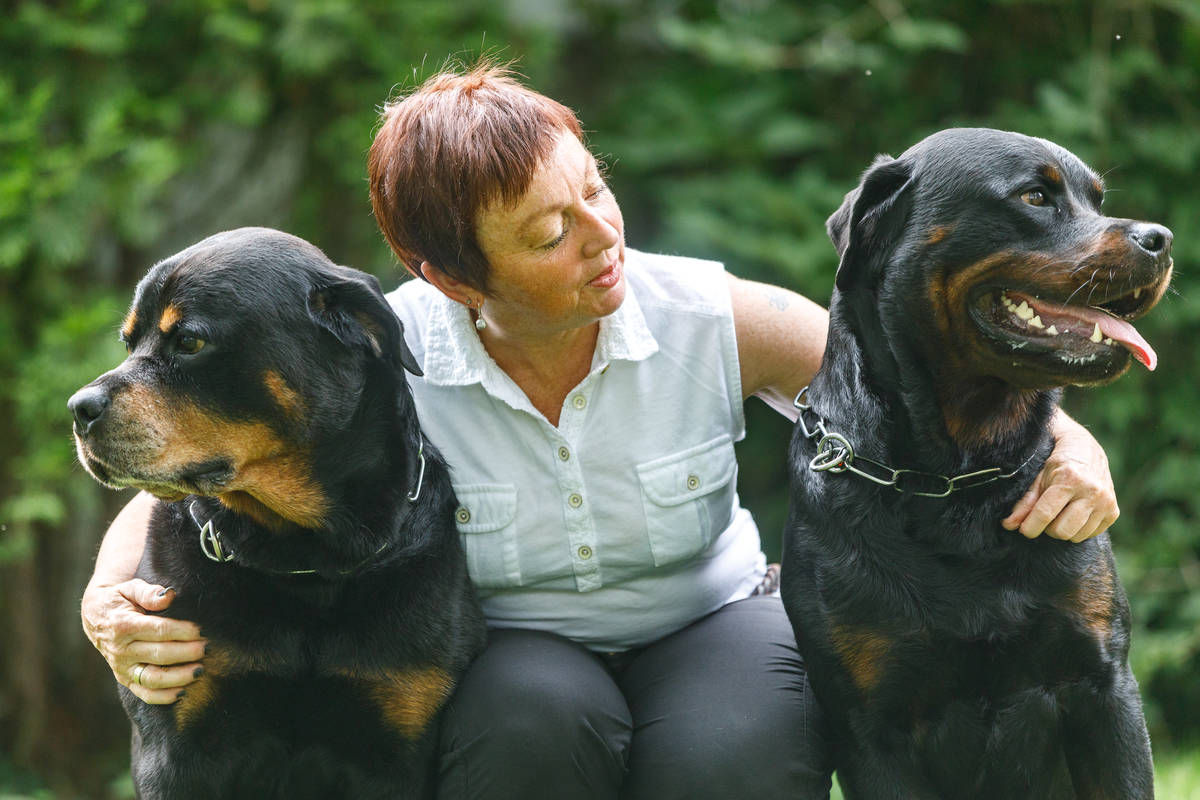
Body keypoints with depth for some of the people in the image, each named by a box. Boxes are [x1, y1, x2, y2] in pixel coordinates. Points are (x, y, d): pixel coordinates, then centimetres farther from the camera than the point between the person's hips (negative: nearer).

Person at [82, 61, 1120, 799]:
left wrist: (1066, 440, -28)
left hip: (711, 628, 1)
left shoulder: (713, 320, -14)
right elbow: (172, 497, -11)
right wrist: (110, 607, -34)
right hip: (499, 659, 0)